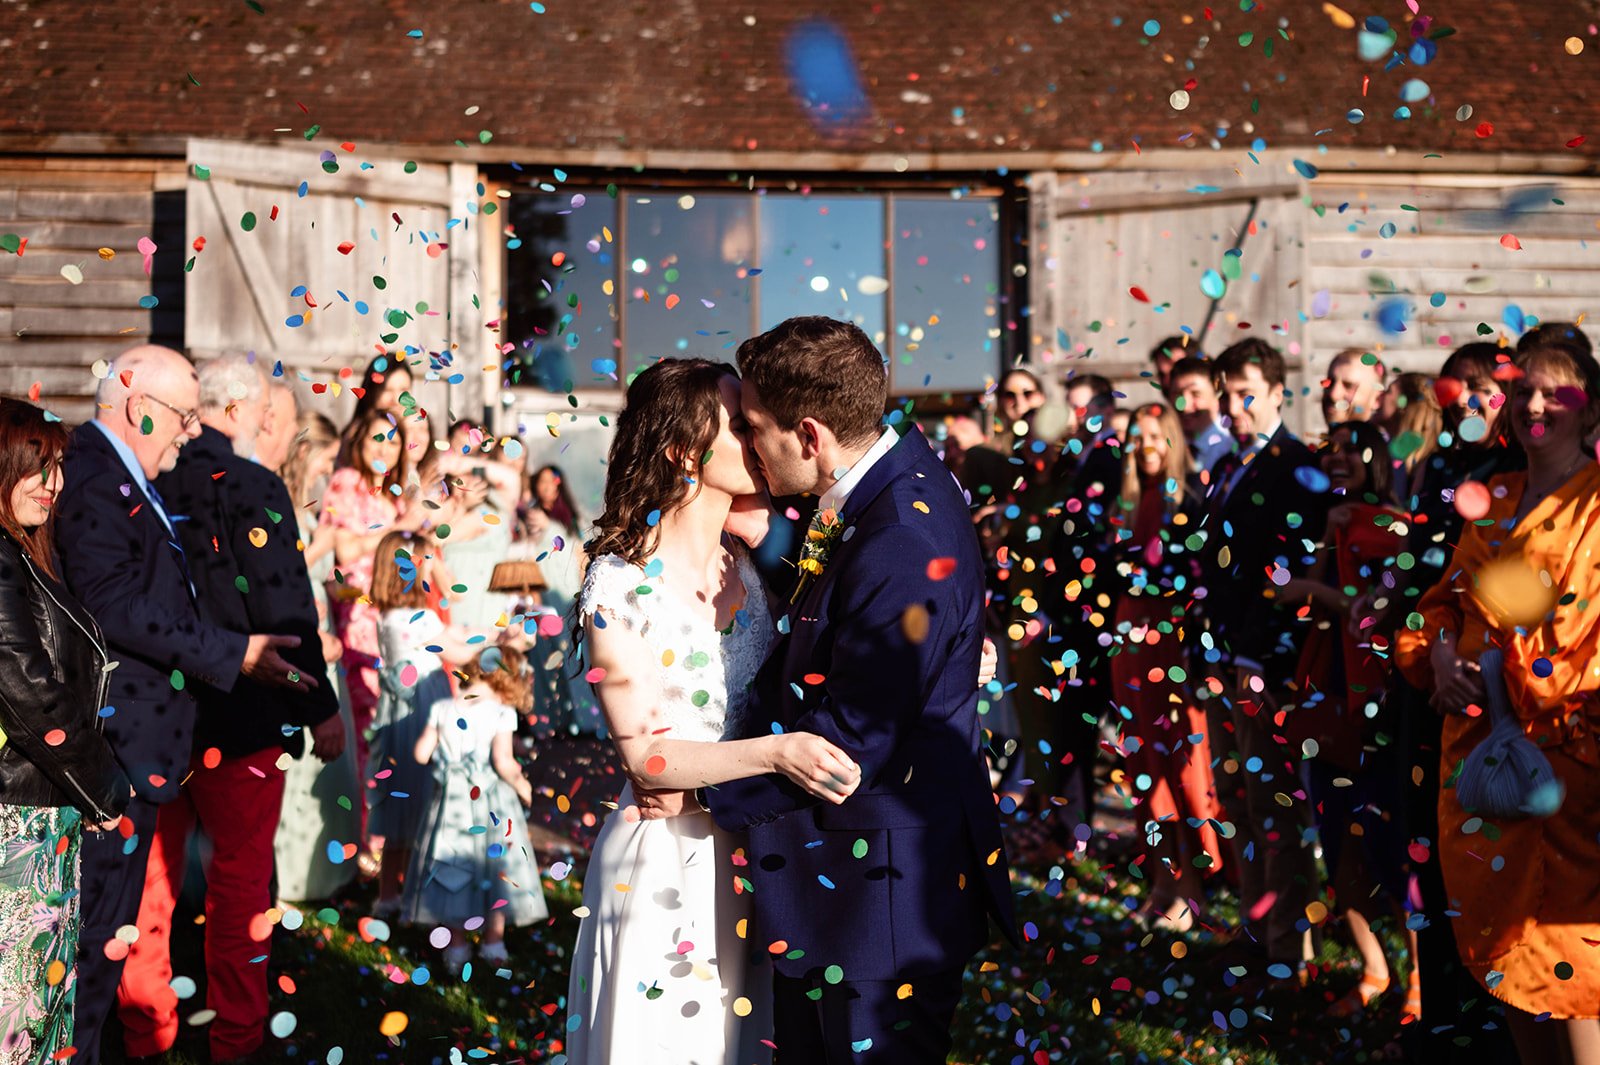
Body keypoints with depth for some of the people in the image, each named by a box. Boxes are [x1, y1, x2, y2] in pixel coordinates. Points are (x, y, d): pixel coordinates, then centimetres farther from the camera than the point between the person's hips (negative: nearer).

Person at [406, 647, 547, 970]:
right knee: (496, 864, 12)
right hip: (492, 803, -2)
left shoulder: (441, 709, -2)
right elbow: (503, 762, -20)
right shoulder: (501, 713, -13)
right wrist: (521, 784, -3)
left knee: (451, 869, 12)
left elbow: (421, 753, -2)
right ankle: (494, 943, 19)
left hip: (451, 799, 3)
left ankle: (456, 946, 16)